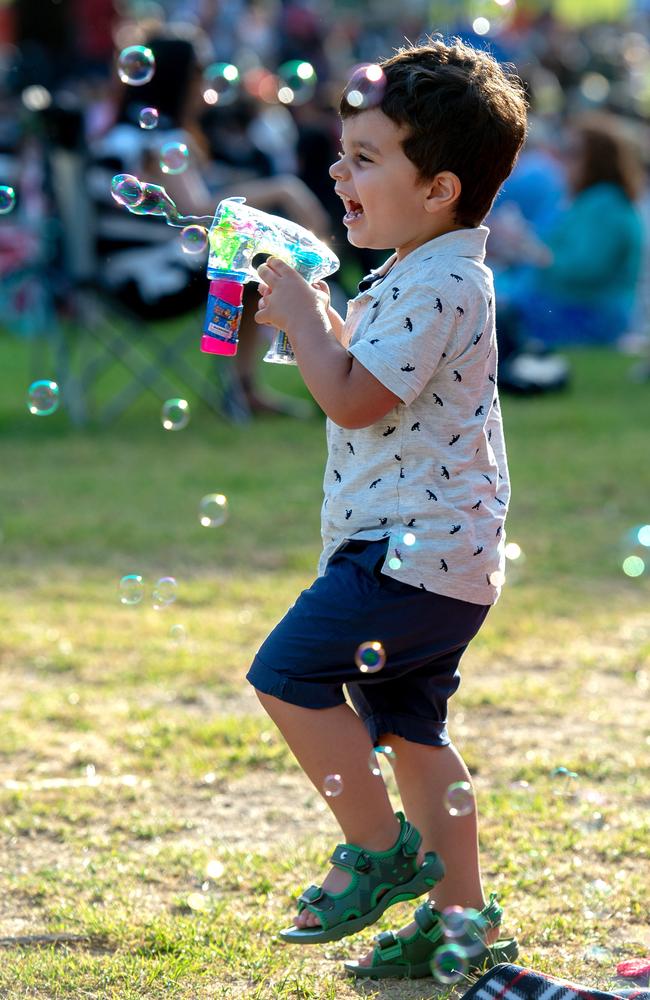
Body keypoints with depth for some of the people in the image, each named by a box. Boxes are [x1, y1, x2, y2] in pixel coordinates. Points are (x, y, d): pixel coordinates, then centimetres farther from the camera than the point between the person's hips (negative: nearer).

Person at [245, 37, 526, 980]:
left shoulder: (439, 287, -18)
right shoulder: (421, 276, 15)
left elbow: (354, 399, -23)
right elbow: (370, 379, 27)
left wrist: (302, 315, -12)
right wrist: (321, 318, 12)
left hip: (416, 550, -11)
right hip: (437, 554, 11)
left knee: (289, 670, -12)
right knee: (407, 724, 14)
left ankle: (379, 849, -1)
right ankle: (463, 917, 18)